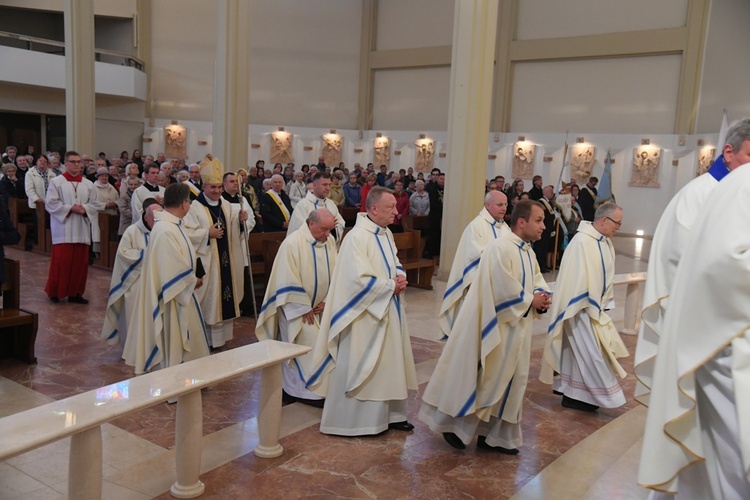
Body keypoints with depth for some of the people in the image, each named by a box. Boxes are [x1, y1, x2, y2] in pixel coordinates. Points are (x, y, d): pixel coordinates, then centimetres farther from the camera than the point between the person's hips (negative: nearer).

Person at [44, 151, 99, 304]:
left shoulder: (88, 184, 10)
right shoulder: (56, 182, 0)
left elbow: (95, 204, 8)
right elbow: (50, 204, -7)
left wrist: (84, 208, -11)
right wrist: (70, 208, -15)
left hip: (82, 230, 4)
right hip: (63, 230, -4)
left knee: (80, 262, 5)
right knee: (62, 261, -4)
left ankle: (75, 293, 13)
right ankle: (55, 292, 11)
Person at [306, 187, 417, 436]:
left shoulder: (386, 234, 8)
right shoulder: (357, 237, -20)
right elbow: (360, 279, -26)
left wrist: (400, 276, -4)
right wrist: (391, 286, -16)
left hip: (387, 312, 9)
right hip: (365, 315, -9)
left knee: (389, 363, 16)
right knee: (359, 367, 3)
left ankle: (389, 413, 29)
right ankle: (350, 419, 17)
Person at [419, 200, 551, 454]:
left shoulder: (526, 250, 10)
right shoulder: (500, 248, -21)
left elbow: (536, 278, 18)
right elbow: (501, 291, -25)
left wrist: (541, 295, -3)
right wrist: (530, 301, -14)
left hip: (514, 328, 9)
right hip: (494, 326, -9)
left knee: (508, 379, 14)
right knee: (479, 377, 2)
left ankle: (494, 435, 26)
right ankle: (454, 424, 21)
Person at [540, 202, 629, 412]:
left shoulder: (606, 243, 6)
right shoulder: (583, 242, -20)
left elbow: (607, 277, 11)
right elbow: (579, 278, -21)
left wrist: (605, 304, 8)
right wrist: (592, 307, -17)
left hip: (595, 306, 9)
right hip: (581, 307, -9)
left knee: (578, 350, 16)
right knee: (591, 352, -1)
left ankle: (571, 393, 26)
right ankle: (602, 395, 11)